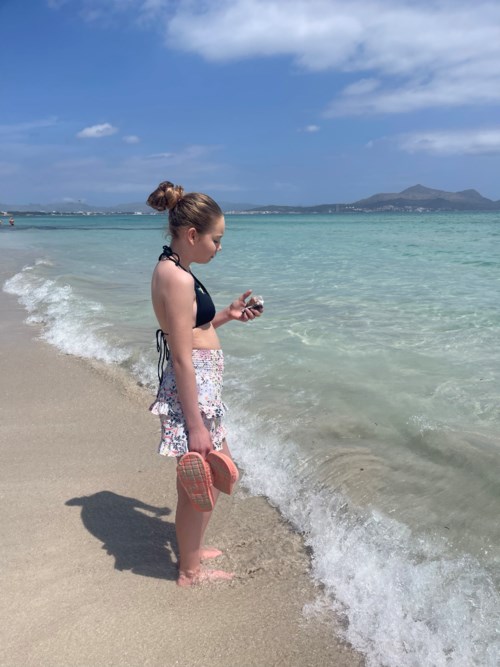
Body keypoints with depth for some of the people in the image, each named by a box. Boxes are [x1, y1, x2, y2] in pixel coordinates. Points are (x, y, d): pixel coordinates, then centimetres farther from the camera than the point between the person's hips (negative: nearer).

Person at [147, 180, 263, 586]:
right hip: (192, 389, -10)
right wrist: (196, 425, -20)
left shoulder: (172, 269, 9)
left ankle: (192, 548, 44)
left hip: (202, 384, 10)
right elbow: (182, 359, -23)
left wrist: (228, 315, 10)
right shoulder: (178, 278, -21)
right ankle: (190, 571, 29)